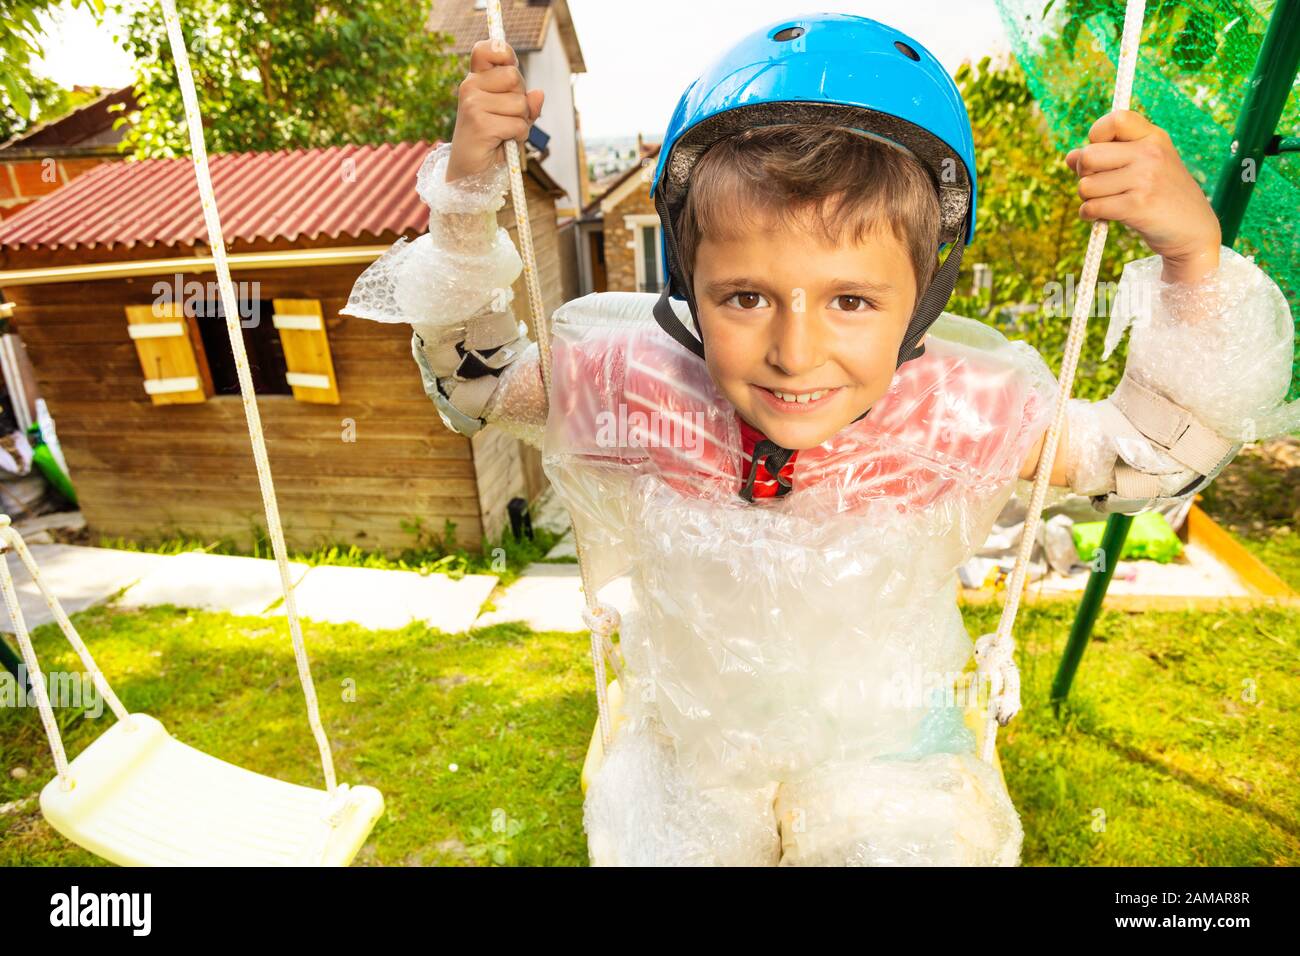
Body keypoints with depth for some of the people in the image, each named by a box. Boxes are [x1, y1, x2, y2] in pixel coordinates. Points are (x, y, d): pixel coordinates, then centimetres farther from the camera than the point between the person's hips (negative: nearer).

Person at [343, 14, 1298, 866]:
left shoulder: (963, 412, -25)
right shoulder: (638, 385, -25)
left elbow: (1157, 452, -9)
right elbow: (472, 379, -8)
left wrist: (1192, 251, -24)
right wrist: (467, 191, -19)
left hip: (887, 751, 0)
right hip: (690, 744, 1)